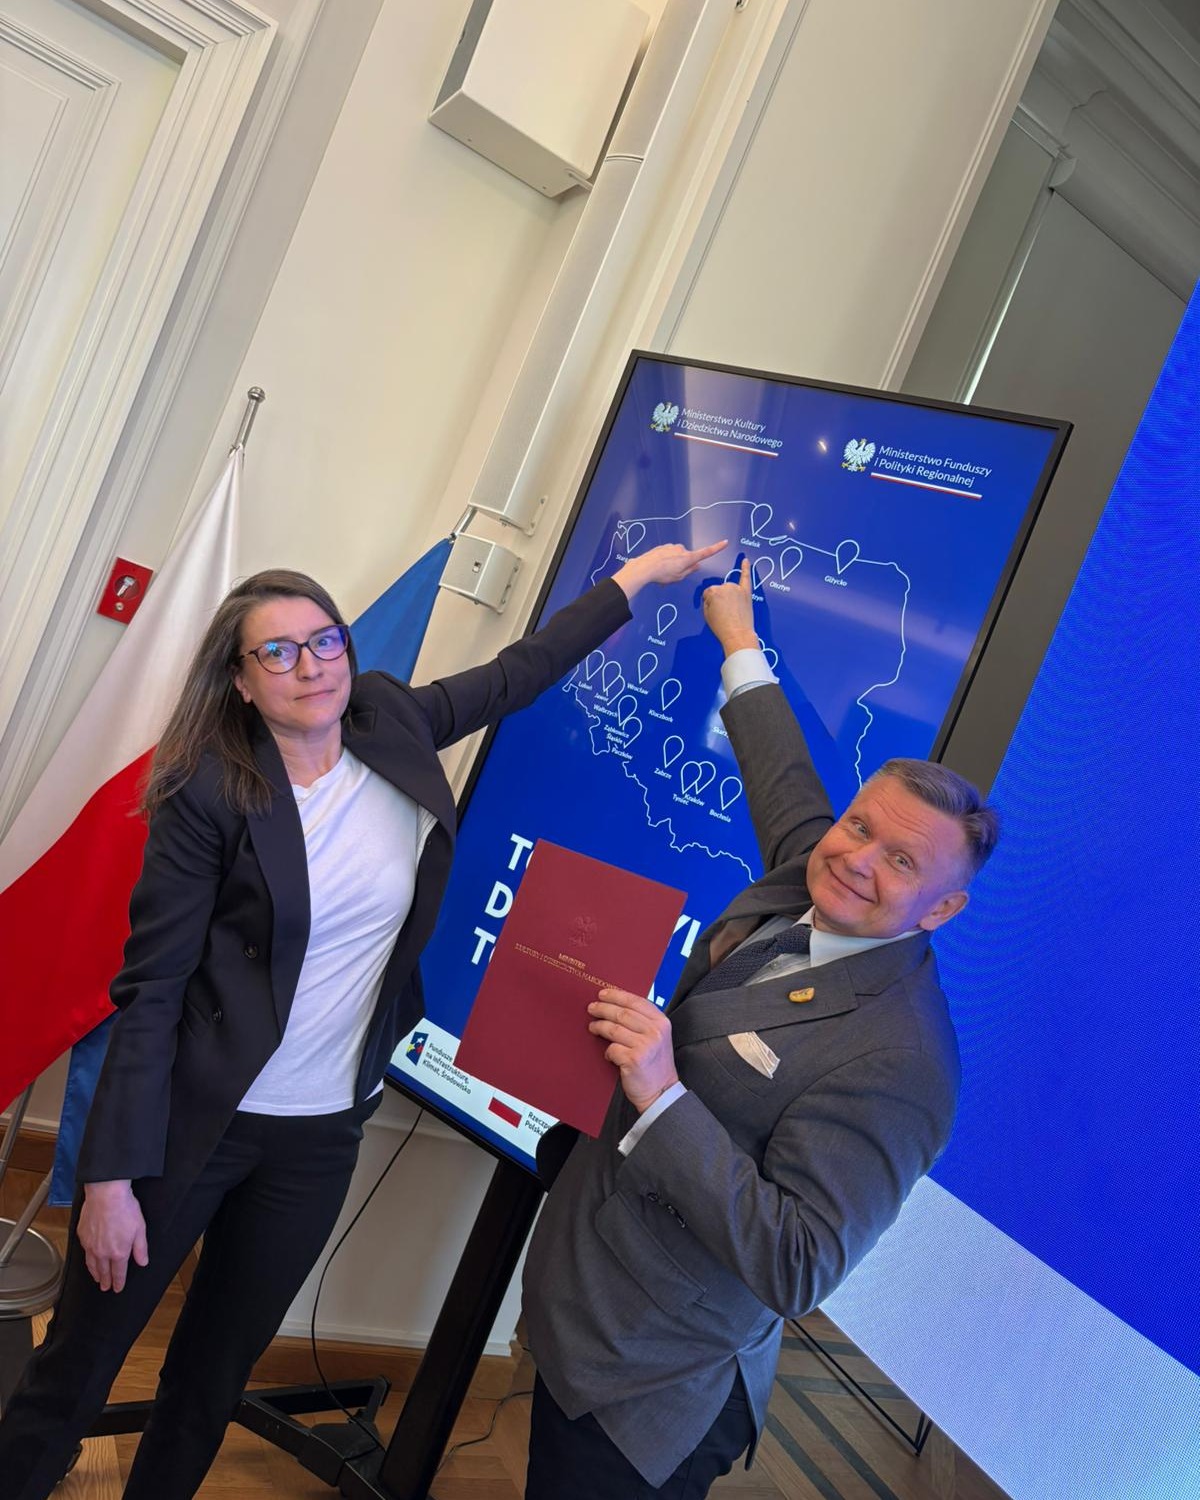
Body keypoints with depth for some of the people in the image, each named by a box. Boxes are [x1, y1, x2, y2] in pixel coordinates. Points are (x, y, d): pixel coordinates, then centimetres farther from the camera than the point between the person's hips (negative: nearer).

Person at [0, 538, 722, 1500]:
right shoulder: (207, 795, -16)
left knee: (214, 1377, 21)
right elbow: (150, 988, -15)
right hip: (193, 1122, -4)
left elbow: (519, 673, 9)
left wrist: (635, 579, 14)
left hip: (324, 1134, 4)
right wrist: (112, 1175, -15)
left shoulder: (391, 725, -3)